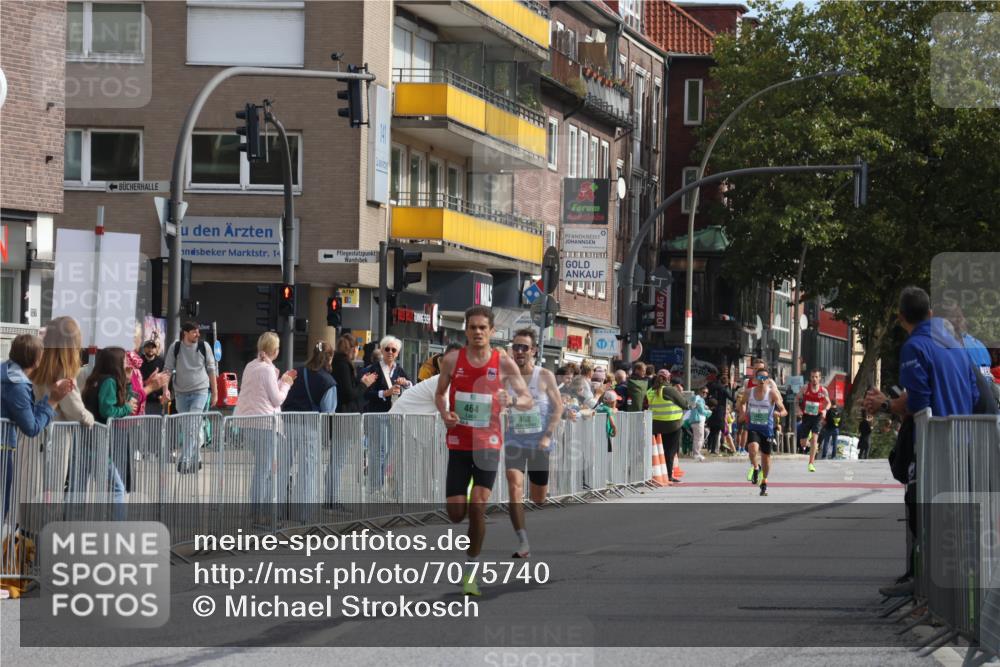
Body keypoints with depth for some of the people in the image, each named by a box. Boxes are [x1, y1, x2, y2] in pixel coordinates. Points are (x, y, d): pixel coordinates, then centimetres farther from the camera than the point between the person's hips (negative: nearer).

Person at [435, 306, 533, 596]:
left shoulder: (504, 363, -3)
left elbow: (529, 401, 2)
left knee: (477, 506, -15)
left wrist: (512, 400, -21)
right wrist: (445, 414, -7)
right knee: (455, 514, -2)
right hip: (458, 443, 2)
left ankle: (471, 571, -1)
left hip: (488, 444, -2)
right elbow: (440, 394, 15)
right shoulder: (452, 360, 0)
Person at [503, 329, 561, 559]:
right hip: (514, 441, 1)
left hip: (539, 442, -1)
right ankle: (523, 543, -22)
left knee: (538, 496, 7)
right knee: (514, 488, -20)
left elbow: (557, 408, -2)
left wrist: (548, 436, -12)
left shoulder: (545, 377, -2)